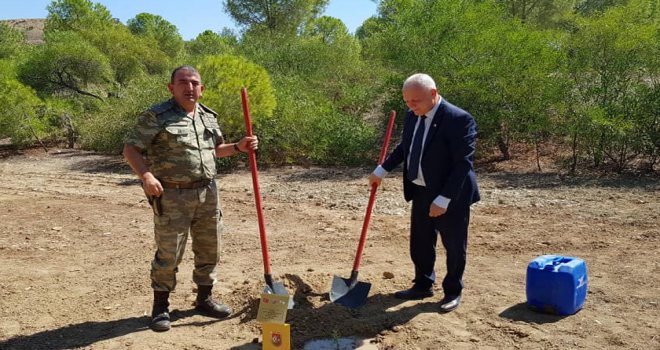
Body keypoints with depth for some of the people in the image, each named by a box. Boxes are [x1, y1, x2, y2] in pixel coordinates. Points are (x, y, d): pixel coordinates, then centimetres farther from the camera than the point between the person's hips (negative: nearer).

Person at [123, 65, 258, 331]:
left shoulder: (209, 116, 11)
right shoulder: (156, 116, -8)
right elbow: (131, 149, -10)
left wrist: (238, 147, 6)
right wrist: (146, 175, -26)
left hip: (207, 193, 6)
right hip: (172, 196, -6)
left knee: (209, 250, 14)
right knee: (168, 254, 1)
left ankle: (204, 299, 32)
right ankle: (160, 307, 21)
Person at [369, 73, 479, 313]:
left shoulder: (459, 119, -22)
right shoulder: (413, 116, 2)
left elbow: (463, 163, -23)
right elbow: (404, 147, 18)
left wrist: (443, 200, -25)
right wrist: (381, 170, 13)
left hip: (450, 195, -7)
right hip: (421, 191, 7)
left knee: (454, 246, 10)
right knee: (420, 243, 16)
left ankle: (453, 292, 29)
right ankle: (423, 286, 35)